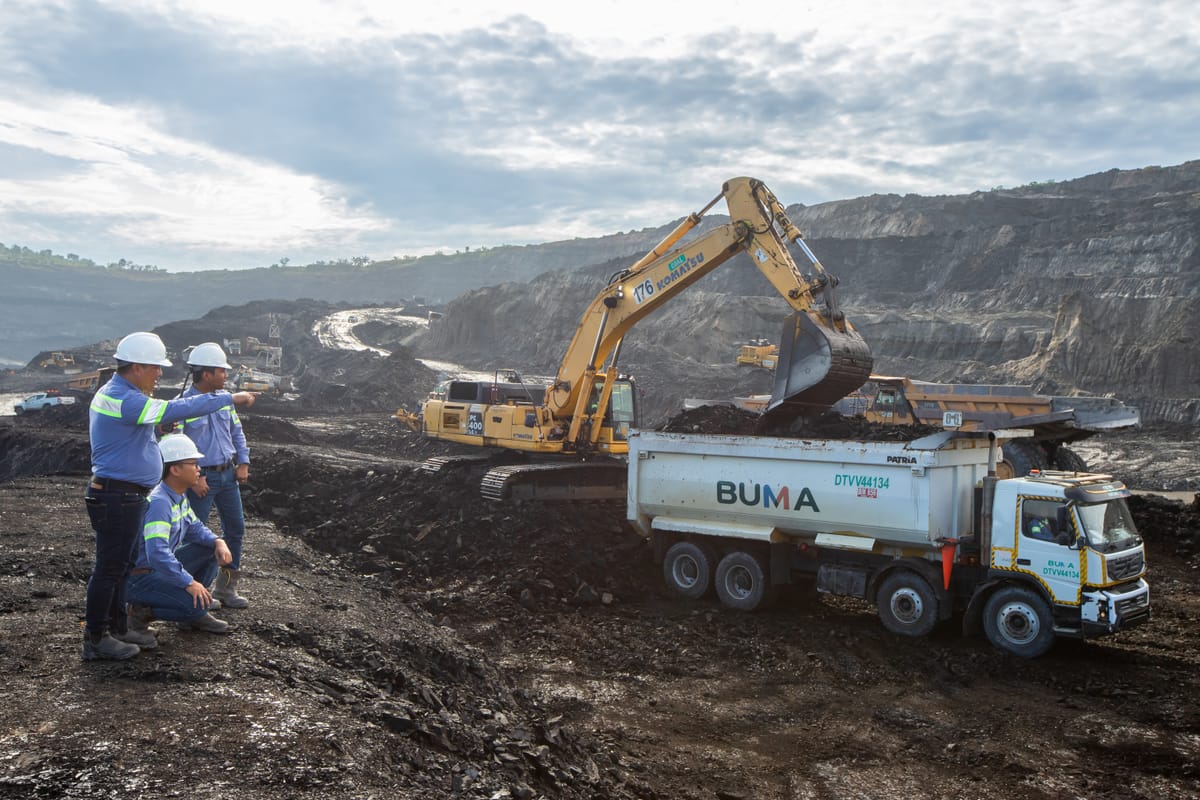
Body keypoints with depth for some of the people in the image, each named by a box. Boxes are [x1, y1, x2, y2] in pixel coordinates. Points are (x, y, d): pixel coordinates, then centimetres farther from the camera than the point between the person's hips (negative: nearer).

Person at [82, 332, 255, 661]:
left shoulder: (117, 394, 13)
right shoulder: (122, 400, -22)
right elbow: (176, 410, -26)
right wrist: (231, 398, -20)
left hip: (126, 495, 11)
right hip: (117, 497, -11)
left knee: (120, 565, 17)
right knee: (109, 567, -1)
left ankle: (117, 628, 27)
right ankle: (95, 639, 9)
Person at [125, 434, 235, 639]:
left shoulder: (180, 496, 5)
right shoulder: (159, 502, -27)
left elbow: (194, 527, 15)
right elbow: (157, 553, -36)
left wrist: (218, 541, -6)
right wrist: (189, 582, -33)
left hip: (162, 567, 10)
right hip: (139, 576, -10)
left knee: (210, 549, 6)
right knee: (198, 603, -23)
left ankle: (195, 615, 12)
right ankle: (141, 612, -4)